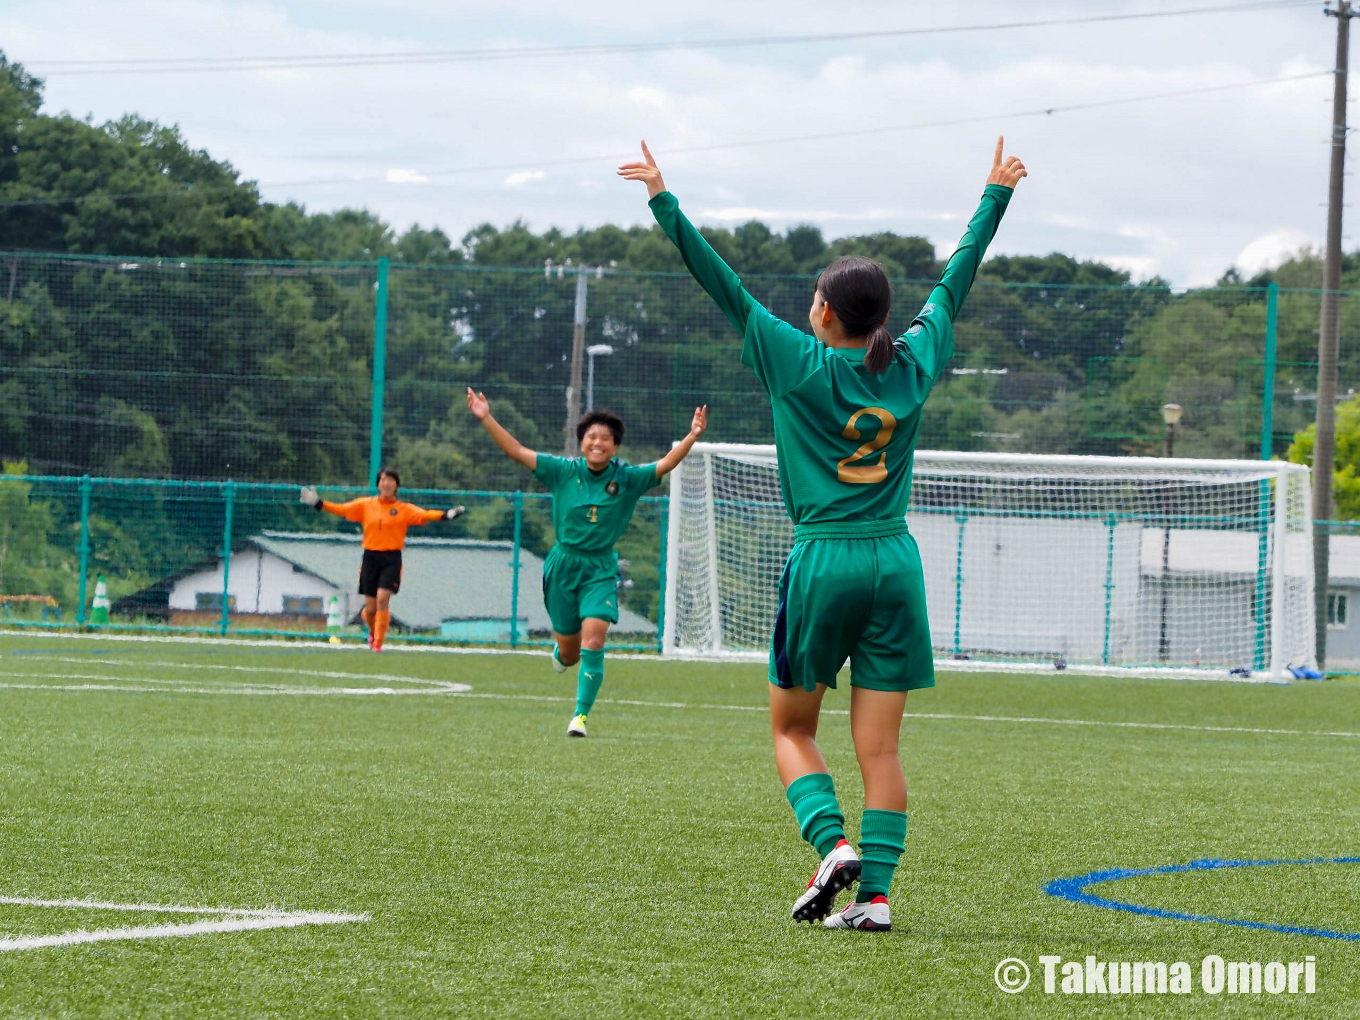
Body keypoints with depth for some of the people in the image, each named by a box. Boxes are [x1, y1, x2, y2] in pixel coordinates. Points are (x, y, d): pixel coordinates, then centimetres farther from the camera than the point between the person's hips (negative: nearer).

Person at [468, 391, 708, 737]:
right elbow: (517, 452, -6)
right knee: (569, 653, 9)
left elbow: (666, 465, -11)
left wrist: (693, 435, -26)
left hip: (600, 569, -1)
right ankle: (561, 649, 49)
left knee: (593, 642, -19)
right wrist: (487, 419, -14)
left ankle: (581, 715, -9)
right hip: (563, 565, 1)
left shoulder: (626, 478, -4)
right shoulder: (563, 471, -5)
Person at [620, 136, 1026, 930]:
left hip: (824, 564, -3)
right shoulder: (915, 366, 4)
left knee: (793, 729, 12)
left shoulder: (799, 365, -6)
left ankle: (834, 844, -10)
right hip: (896, 563, 3)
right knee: (879, 747, 2)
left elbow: (726, 287, -3)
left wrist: (666, 204, 2)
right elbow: (957, 281, 16)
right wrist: (997, 197, 28)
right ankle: (876, 893, -4)